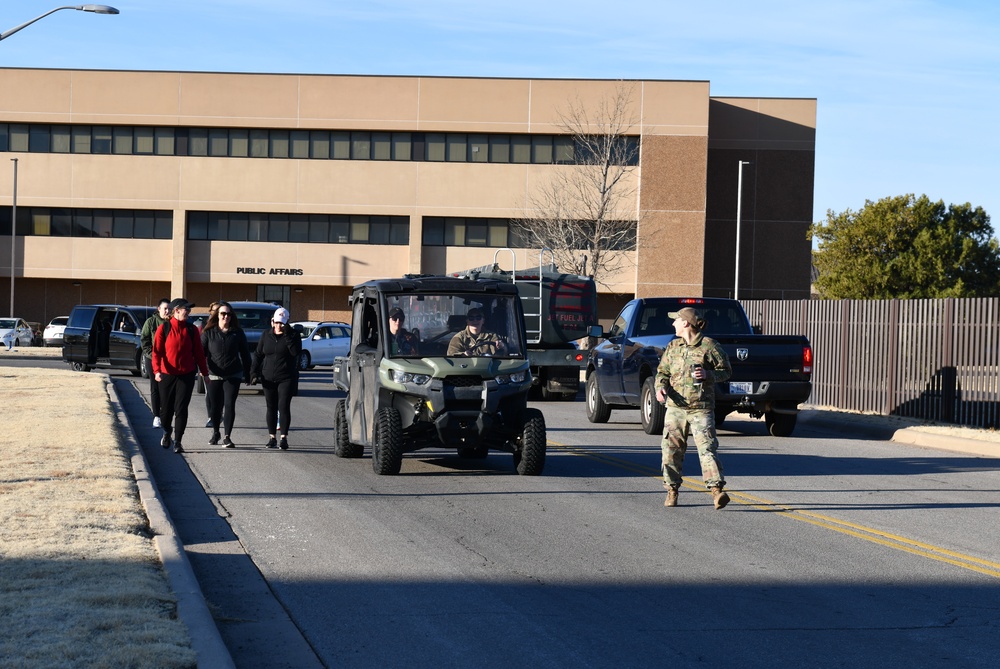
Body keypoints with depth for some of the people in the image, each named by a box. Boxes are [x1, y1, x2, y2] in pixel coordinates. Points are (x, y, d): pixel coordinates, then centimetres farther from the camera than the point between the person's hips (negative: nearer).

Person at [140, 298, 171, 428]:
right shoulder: (151, 322, 0)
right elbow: (144, 340, 0)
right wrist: (151, 354, -10)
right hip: (153, 359, 0)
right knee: (155, 389, 3)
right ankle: (156, 416, 6)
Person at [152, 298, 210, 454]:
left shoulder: (192, 330, 3)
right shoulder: (164, 328, -3)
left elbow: (199, 353, 7)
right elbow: (157, 351, -7)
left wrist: (205, 373, 8)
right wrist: (157, 370, -20)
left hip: (186, 375, 1)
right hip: (167, 374, -1)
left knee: (181, 408, -5)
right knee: (166, 408, 10)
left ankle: (177, 441, 0)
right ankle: (166, 433, 38)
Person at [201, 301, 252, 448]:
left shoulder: (237, 333, 4)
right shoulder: (209, 332, 2)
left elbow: (245, 354, 8)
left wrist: (247, 374, 7)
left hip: (233, 376, -1)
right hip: (214, 375, 1)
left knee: (229, 405, -10)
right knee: (215, 406, 8)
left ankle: (227, 437, -8)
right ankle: (215, 433, 31)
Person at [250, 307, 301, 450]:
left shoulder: (292, 335, -1)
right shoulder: (266, 336, 9)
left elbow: (296, 352, -17)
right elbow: (258, 355, 12)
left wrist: (287, 336, -20)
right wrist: (254, 373, 4)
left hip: (286, 379, -4)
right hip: (269, 378, 4)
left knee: (284, 407, -11)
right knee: (271, 408, 8)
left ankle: (283, 438, -10)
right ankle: (272, 437, 15)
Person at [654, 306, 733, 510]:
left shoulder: (709, 346, -2)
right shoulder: (672, 347, 12)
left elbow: (726, 370, 3)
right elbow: (663, 371, 16)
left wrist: (708, 375, -15)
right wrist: (661, 387, -5)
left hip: (701, 408, -5)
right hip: (675, 407, 5)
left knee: (707, 448, -12)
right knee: (671, 449, 4)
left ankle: (717, 489, -16)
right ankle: (672, 489, 15)